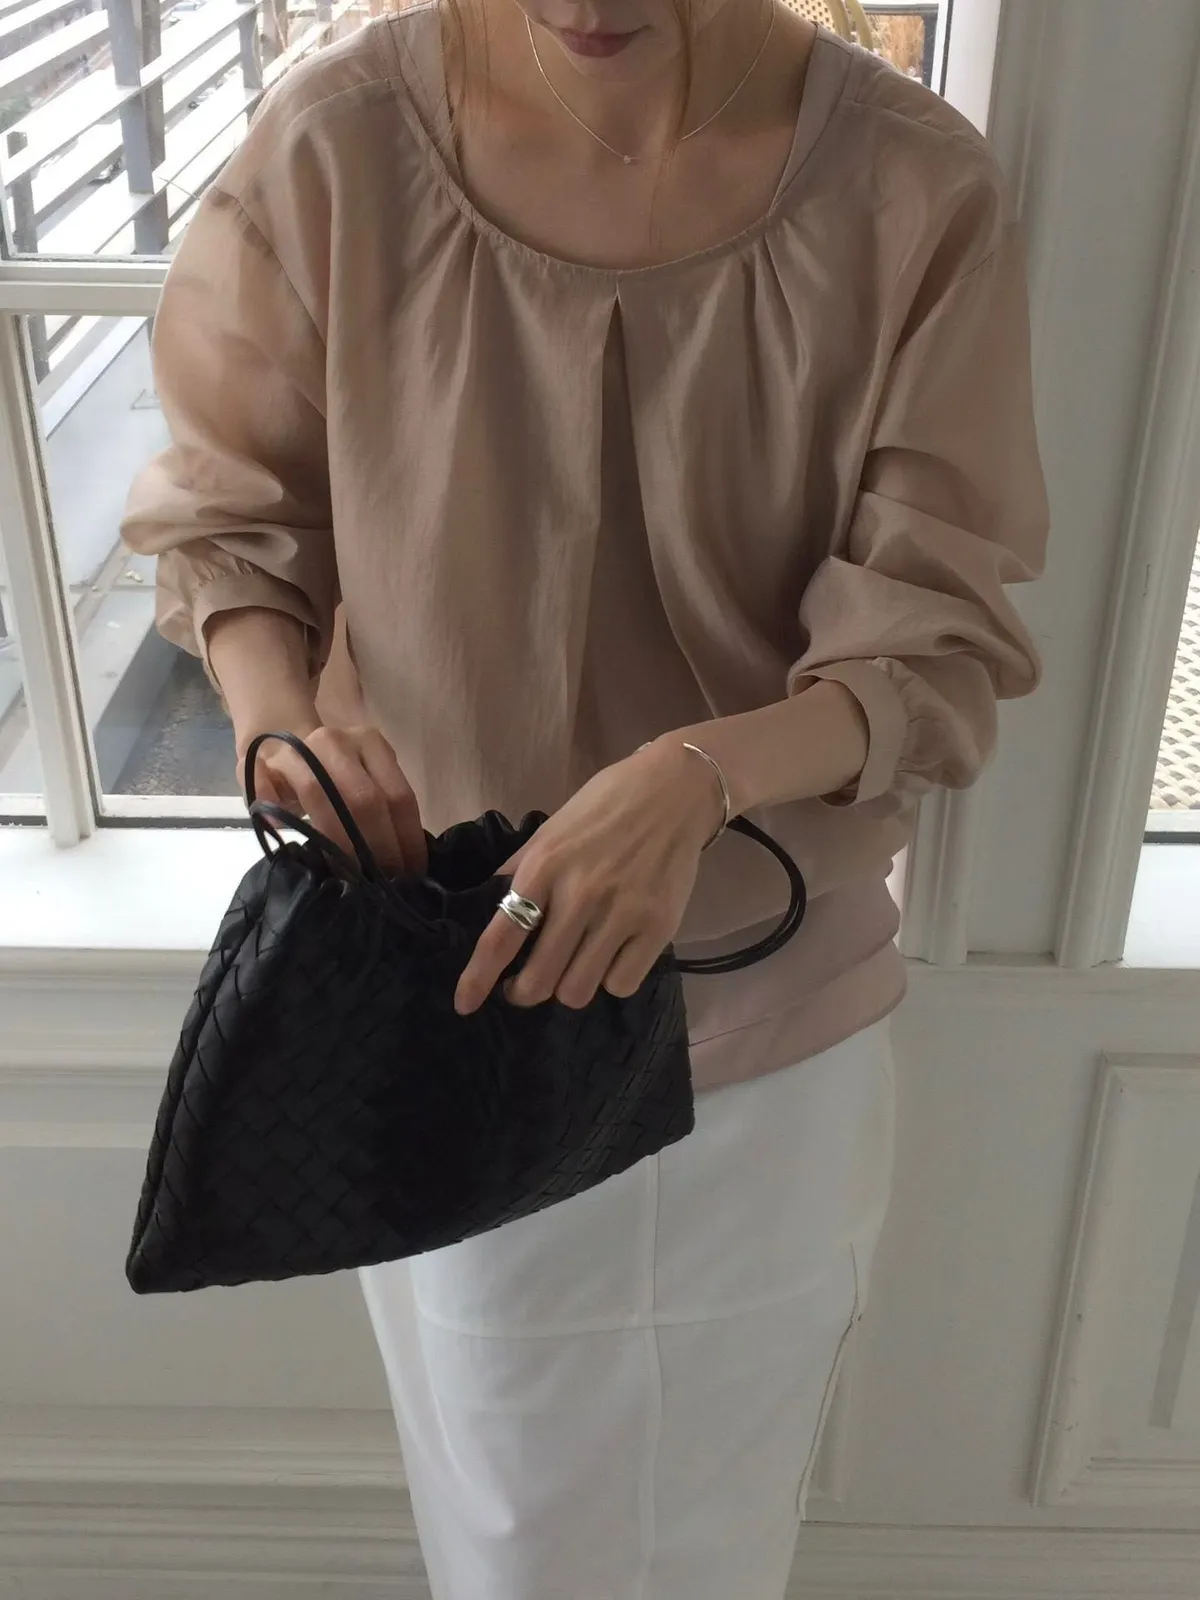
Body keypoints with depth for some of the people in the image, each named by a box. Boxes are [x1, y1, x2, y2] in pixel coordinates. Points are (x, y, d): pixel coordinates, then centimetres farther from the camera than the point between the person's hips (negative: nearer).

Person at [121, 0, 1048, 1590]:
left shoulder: (916, 192, -17)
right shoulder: (338, 146, -17)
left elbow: (940, 645, -13)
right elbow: (229, 518, -2)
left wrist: (699, 774, -32)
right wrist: (276, 712, -23)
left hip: (772, 997, 1)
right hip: (449, 980, 0)